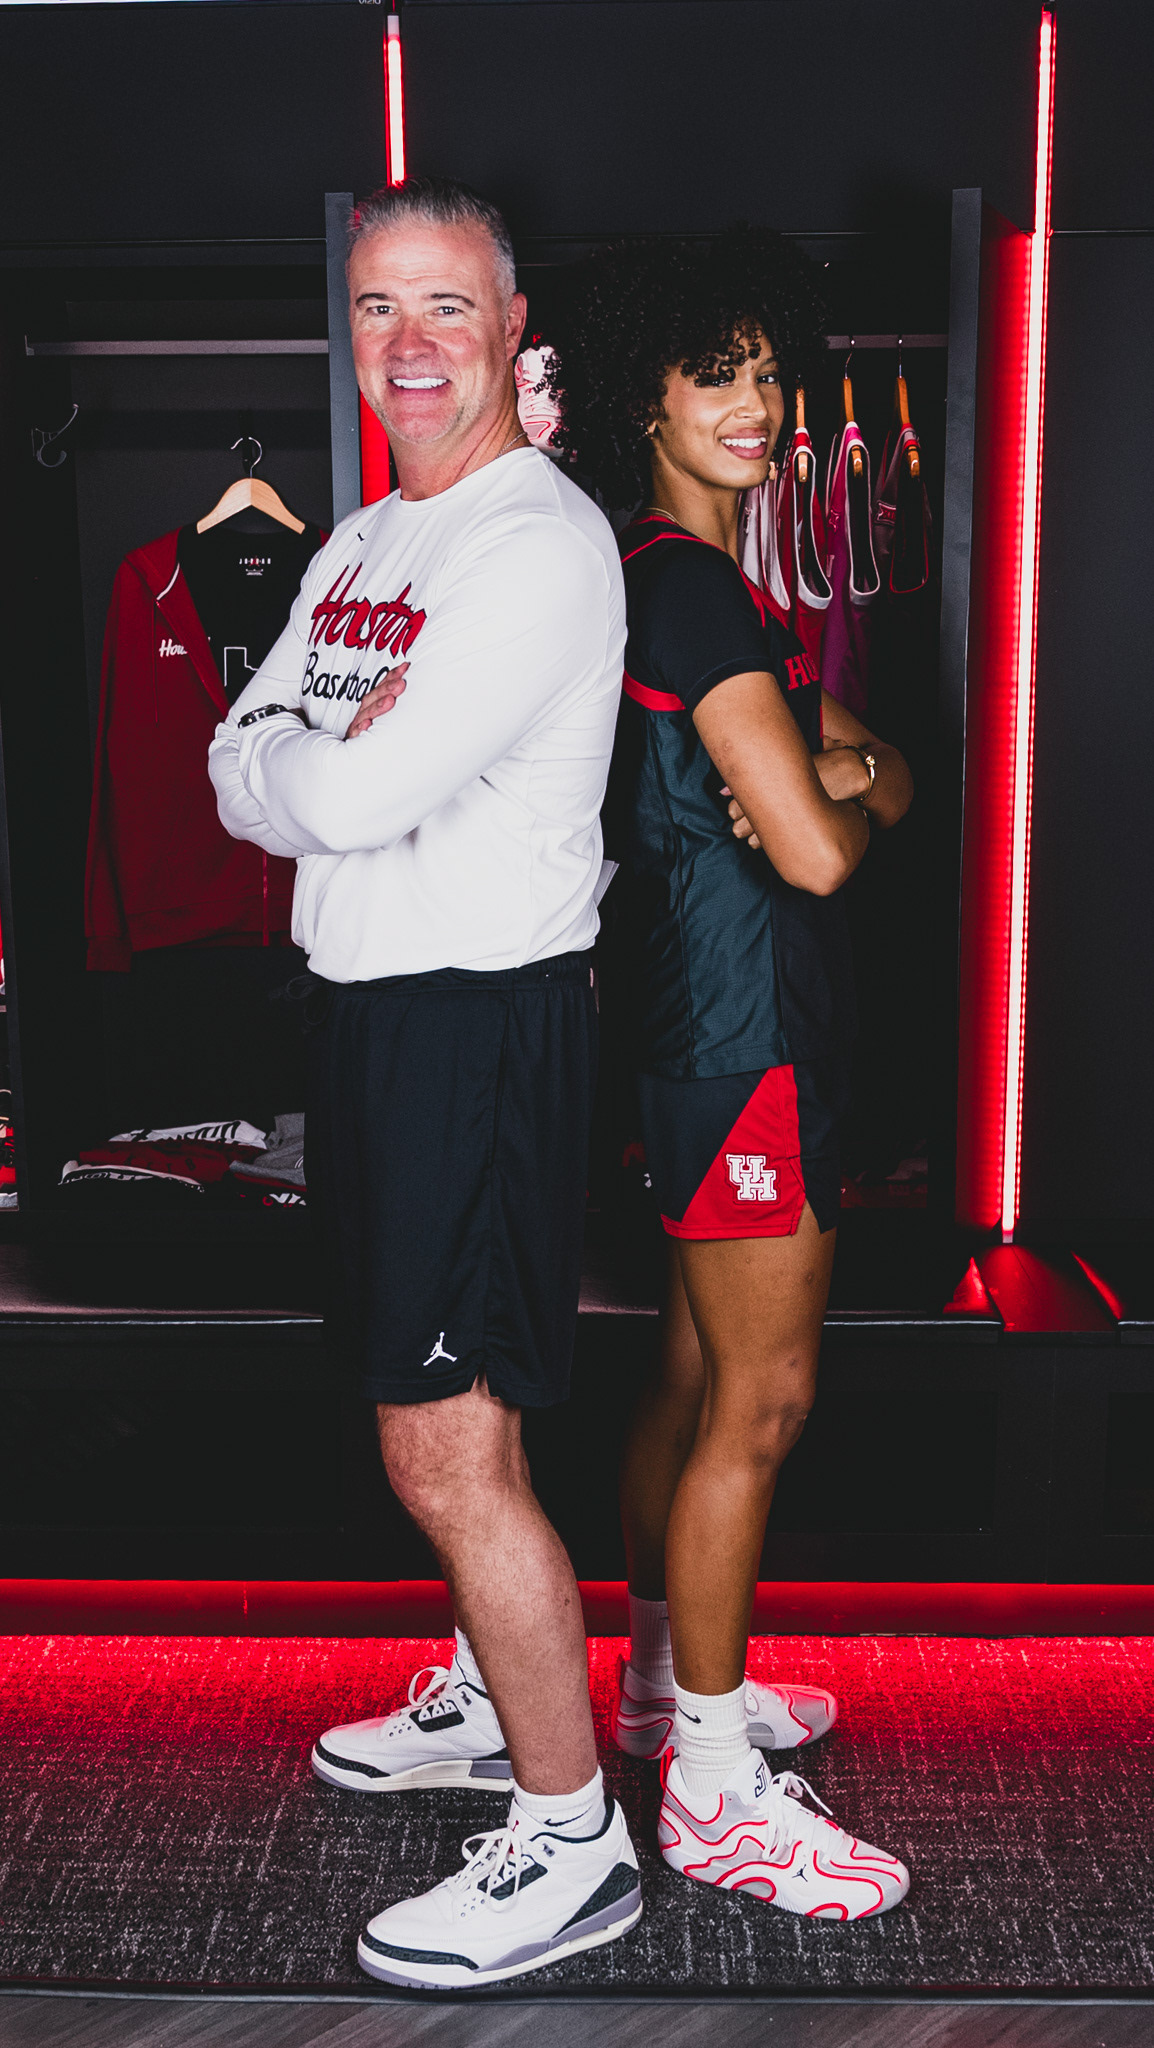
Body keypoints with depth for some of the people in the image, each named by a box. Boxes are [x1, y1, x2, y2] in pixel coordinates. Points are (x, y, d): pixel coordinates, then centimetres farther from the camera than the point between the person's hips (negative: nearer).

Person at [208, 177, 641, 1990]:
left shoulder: (540, 544, -15)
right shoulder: (360, 547, 15)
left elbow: (355, 796, -23)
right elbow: (242, 776, 9)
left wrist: (301, 759, -2)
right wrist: (334, 760, -11)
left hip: (485, 1019, -9)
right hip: (366, 1009, 9)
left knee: (449, 1452, -5)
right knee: (433, 1414, 20)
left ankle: (571, 1836, 10)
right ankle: (491, 1697, 40)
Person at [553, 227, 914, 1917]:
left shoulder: (705, 578, 16)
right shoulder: (688, 585, -16)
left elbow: (877, 770, 15)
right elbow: (817, 850, -23)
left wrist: (843, 768, -8)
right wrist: (841, 800, -1)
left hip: (703, 1016, 10)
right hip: (743, 1018, -10)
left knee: (697, 1371, 18)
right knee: (760, 1398, -4)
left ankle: (666, 1676, 34)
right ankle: (714, 1790, 8)